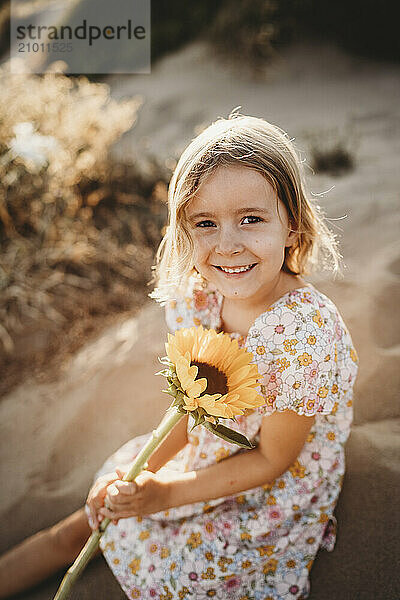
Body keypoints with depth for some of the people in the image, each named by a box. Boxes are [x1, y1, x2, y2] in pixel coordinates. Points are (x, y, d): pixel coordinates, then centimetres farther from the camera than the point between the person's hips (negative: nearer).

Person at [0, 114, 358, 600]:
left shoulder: (304, 336, -34)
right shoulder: (197, 294, -16)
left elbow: (272, 458, -22)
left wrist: (165, 493, -22)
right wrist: (149, 467, -10)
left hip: (279, 486, -4)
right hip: (208, 446, 5)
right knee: (104, 511, 9)